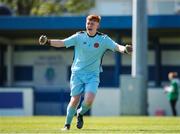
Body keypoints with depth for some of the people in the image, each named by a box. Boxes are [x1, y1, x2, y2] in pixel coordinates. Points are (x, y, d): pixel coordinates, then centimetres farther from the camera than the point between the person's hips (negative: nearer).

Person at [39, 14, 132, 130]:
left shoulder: (103, 39, -2)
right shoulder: (79, 37, -1)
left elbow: (116, 46, -13)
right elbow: (62, 43, -5)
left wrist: (124, 49, -35)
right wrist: (48, 42, -21)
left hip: (93, 75, 0)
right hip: (77, 74, 0)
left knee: (89, 100, -18)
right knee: (75, 100, -6)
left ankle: (80, 113, 16)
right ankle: (67, 124, 17)